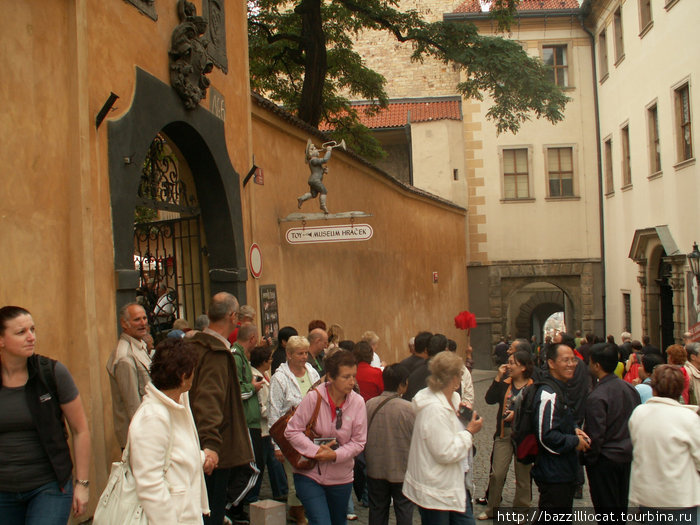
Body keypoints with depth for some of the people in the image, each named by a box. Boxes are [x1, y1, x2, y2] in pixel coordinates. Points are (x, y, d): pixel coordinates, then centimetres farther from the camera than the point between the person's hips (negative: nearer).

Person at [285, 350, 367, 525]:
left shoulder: (358, 402, -9)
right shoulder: (314, 398, -15)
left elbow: (358, 442, -5)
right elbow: (292, 431, -11)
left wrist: (336, 455, -20)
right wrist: (316, 451, -22)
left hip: (341, 477, 3)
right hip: (309, 474, -3)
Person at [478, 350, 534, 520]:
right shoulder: (505, 383, 5)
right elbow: (490, 399, -6)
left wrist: (517, 413, -19)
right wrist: (498, 378, -10)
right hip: (504, 433, 3)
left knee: (522, 475, 9)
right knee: (497, 473, 3)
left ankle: (521, 509, 25)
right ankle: (491, 509, 18)